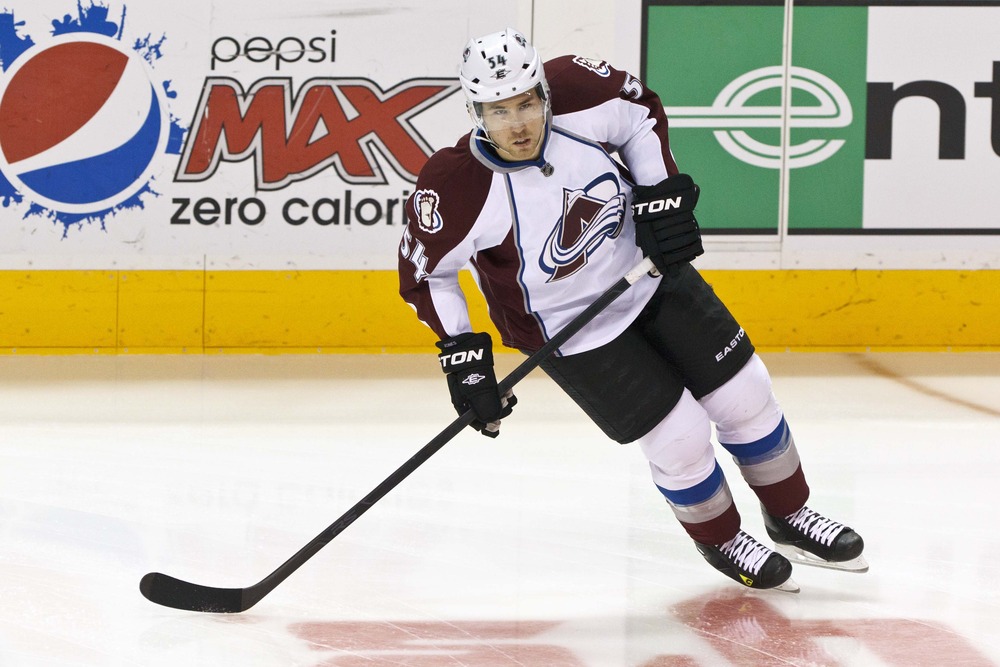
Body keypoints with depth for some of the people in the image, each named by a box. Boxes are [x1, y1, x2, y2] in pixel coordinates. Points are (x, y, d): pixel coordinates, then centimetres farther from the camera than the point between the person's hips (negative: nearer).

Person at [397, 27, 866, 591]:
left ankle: (791, 519, 33)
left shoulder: (577, 92, -23)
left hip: (650, 274, 4)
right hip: (568, 330, -4)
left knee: (745, 395, 10)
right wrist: (462, 354, -17)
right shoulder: (455, 188, -30)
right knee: (680, 439, -4)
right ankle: (721, 542, 26)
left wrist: (661, 194, -10)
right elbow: (424, 272, -14)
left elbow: (642, 112, -2)